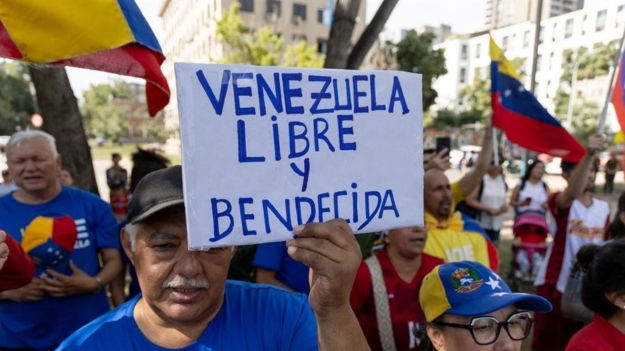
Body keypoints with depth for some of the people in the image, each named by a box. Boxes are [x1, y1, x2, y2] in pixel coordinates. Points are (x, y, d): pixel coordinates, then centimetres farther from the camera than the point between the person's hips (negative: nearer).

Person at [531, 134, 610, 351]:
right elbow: (572, 193, -37)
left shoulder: (604, 207, 6)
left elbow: (603, 244, 14)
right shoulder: (558, 201, -13)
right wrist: (589, 154, -48)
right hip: (555, 284, -5)